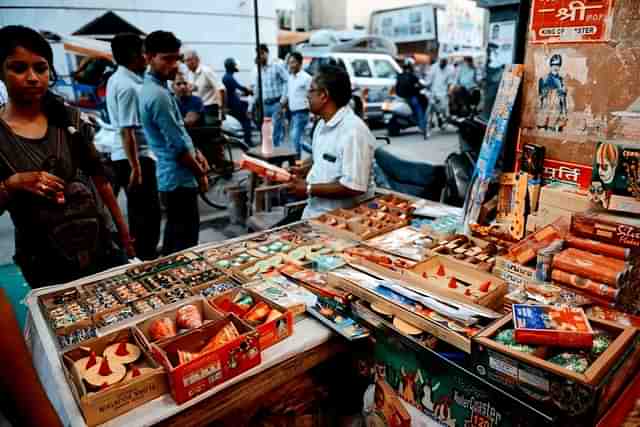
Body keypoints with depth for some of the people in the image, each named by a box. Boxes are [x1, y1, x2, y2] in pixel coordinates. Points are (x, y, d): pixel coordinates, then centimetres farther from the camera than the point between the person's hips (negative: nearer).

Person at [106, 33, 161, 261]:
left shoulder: (117, 79, 12)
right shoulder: (128, 87, -19)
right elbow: (127, 131, -23)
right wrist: (135, 167, -23)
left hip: (125, 155, 10)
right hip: (137, 155, -10)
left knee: (139, 212, 18)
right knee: (149, 213, -2)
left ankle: (141, 255, 30)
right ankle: (145, 258, 7)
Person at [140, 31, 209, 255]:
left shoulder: (155, 87, 12)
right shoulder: (158, 95, -20)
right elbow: (178, 146, -20)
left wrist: (196, 153, 12)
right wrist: (200, 174, -9)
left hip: (173, 175, 10)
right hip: (179, 177, -10)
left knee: (175, 233, 20)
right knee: (185, 238, -1)